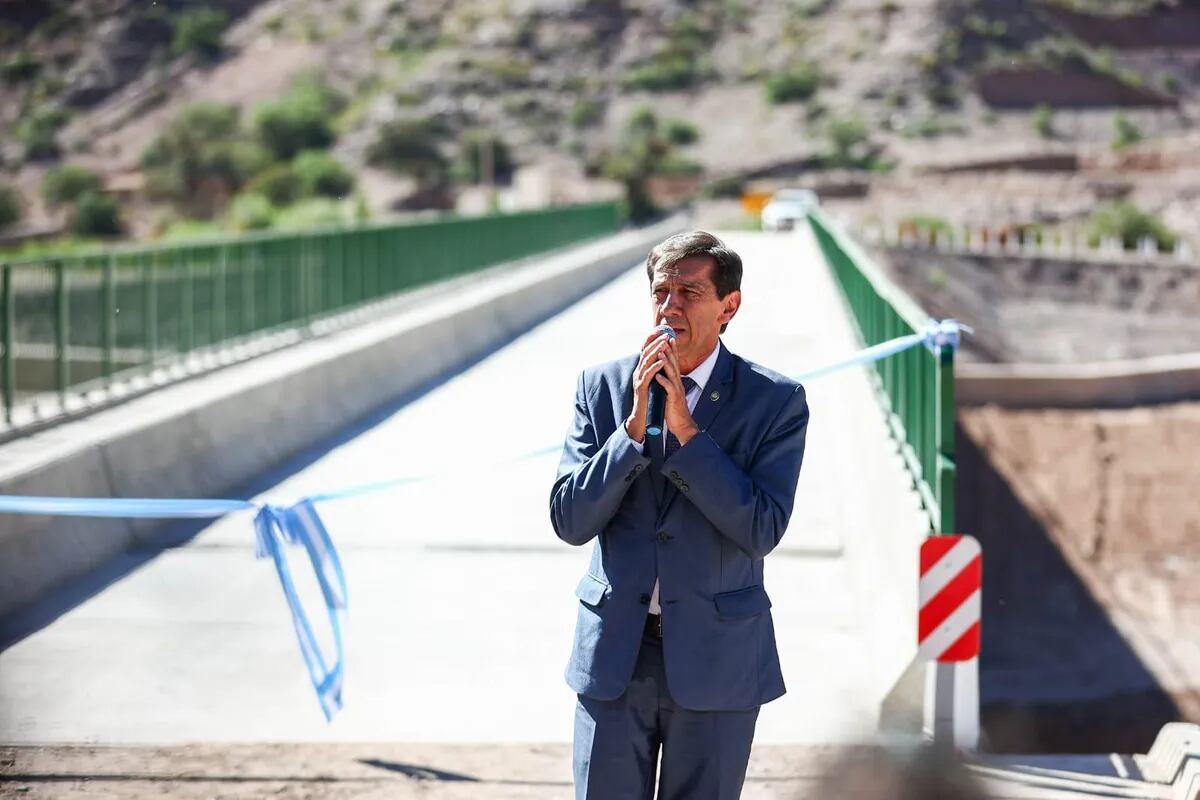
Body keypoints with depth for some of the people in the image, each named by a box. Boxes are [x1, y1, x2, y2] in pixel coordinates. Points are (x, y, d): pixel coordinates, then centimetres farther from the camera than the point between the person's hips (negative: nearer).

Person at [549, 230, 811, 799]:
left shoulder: (775, 401, -5)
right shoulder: (602, 386, 1)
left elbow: (761, 532, -15)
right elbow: (569, 522, -5)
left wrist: (684, 428, -19)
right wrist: (635, 426, -16)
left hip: (716, 658, -1)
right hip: (614, 650, 1)